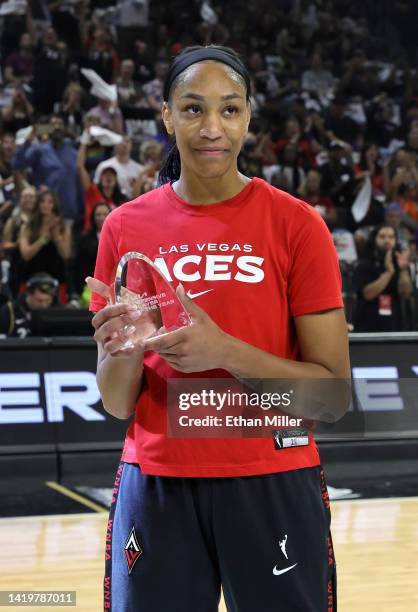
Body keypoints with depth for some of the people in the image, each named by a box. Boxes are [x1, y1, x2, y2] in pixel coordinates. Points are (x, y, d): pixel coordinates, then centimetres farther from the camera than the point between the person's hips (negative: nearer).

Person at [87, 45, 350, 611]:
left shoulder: (296, 224, -5)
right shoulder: (126, 227, 3)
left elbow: (333, 391, -7)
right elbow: (117, 405, 5)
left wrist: (225, 352, -21)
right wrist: (121, 351, -17)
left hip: (273, 485, -2)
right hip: (156, 486, 2)